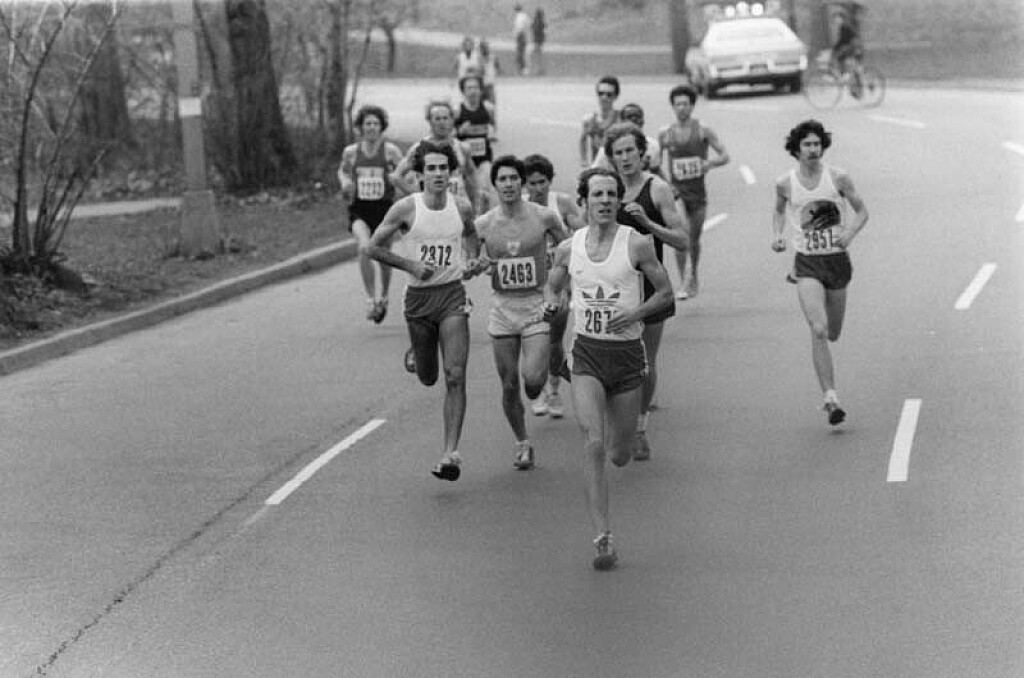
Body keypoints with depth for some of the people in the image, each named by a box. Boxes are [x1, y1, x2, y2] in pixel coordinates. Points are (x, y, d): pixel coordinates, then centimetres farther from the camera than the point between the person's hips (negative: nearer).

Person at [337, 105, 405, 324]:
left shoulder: (390, 150, -4)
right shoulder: (350, 152, 2)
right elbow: (343, 171, 21)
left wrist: (396, 178, -20)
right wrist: (345, 183, 0)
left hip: (384, 209, 0)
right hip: (359, 209, 0)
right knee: (365, 248, -26)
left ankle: (383, 297, 37)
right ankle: (371, 299, -16)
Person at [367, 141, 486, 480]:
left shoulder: (462, 207, 0)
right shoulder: (406, 208, -8)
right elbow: (374, 247, -1)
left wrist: (473, 260, 3)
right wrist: (410, 265, -12)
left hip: (453, 294, 0)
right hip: (418, 297, 0)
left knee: (455, 377, -13)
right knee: (428, 378, 13)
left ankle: (450, 453, -13)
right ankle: (418, 357, 54)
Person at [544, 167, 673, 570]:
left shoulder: (637, 245, -6)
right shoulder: (568, 249, 1)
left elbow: (665, 292, 2)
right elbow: (553, 285, 19)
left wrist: (635, 313, -15)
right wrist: (550, 303, -5)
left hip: (627, 352, 0)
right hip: (587, 352, 0)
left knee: (619, 456, 9)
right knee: (593, 445, -16)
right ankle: (603, 538, -15)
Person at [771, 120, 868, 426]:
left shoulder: (838, 178, -5)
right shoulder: (785, 183, -2)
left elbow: (862, 211, 5)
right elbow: (779, 210, 19)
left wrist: (849, 234, -14)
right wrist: (777, 235, 1)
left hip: (837, 261, 2)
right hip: (807, 264, -1)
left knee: (833, 334, 13)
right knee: (818, 330, -20)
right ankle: (831, 398, -21)